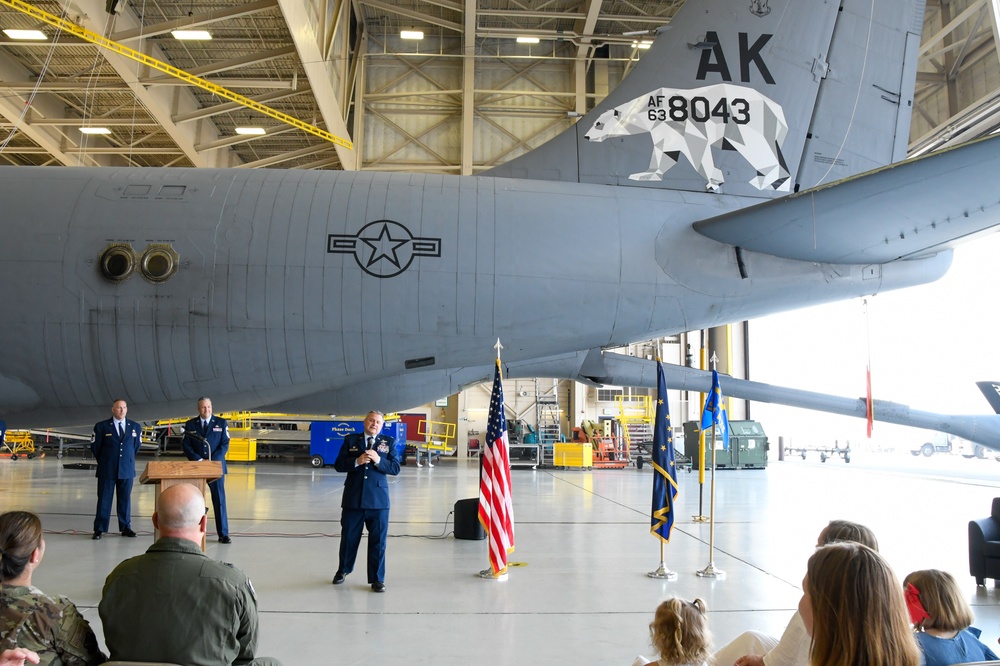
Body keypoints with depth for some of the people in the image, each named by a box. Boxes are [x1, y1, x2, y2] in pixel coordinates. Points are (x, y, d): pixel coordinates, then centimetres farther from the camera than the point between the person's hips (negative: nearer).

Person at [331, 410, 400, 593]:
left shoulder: (389, 442, 5)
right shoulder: (350, 440, 6)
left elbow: (395, 468, -2)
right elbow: (338, 465, 0)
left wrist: (378, 460, -18)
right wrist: (357, 462, -17)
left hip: (378, 499, -1)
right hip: (353, 498, 1)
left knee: (378, 540, 3)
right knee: (349, 537, 13)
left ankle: (377, 579, 14)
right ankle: (343, 570, 36)